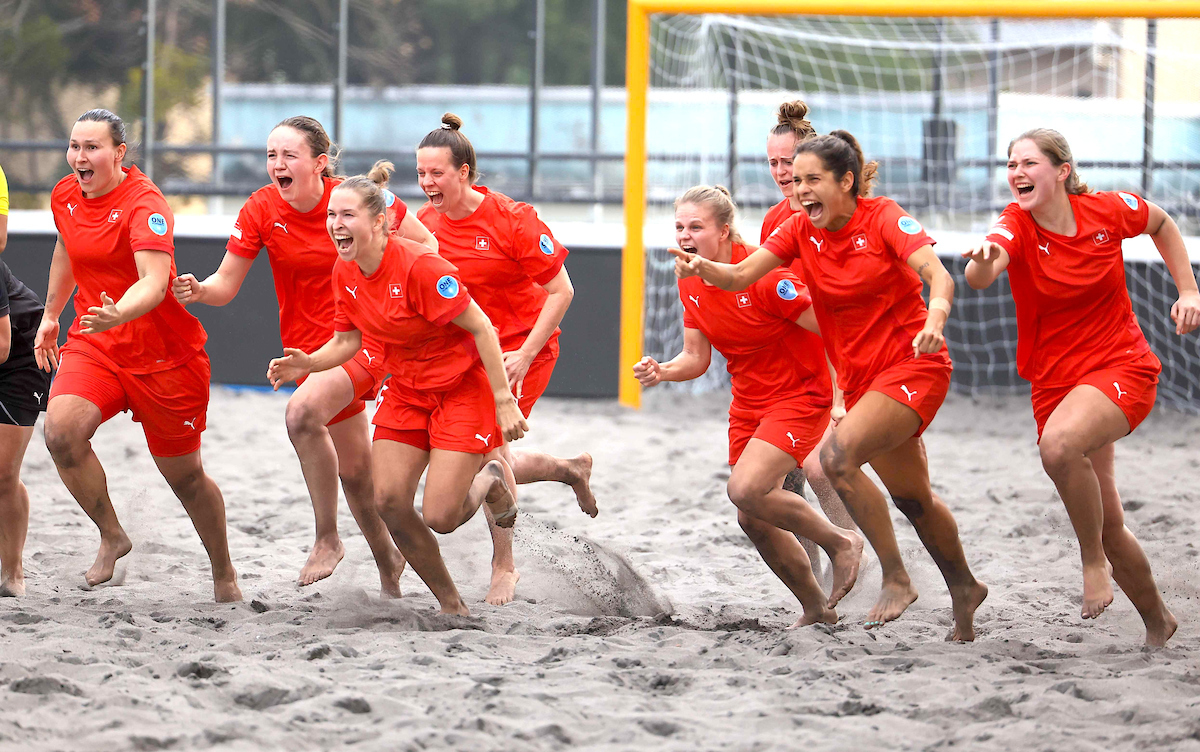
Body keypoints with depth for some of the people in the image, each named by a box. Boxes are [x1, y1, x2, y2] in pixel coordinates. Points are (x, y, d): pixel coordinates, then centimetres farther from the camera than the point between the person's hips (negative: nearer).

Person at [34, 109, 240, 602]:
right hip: (93, 345, 5)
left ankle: (223, 572, 31)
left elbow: (154, 282, -35)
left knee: (185, 475, 6)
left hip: (164, 354, -5)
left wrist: (118, 314, -54)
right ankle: (111, 536, -3)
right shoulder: (65, 196, 2)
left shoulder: (144, 204, -20)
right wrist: (50, 315, 29)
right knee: (61, 431, -24)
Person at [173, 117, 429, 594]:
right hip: (308, 347, 5)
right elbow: (226, 285, -6)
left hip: (362, 336, -5)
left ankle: (327, 538, -19)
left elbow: (426, 243, -3)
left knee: (303, 411, -32)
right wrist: (198, 291, -28)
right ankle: (387, 560, 39)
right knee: (354, 469, 14)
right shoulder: (262, 210, -7)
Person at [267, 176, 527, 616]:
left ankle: (491, 476, 23)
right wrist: (309, 363, -13)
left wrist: (503, 400, -22)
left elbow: (481, 328, -21)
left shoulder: (419, 266, -26)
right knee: (389, 502, -5)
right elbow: (346, 342, 8)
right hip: (405, 392, 7)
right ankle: (452, 606, 13)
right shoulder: (345, 272, -4)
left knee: (440, 518, -12)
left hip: (461, 389, -7)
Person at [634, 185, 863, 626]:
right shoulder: (691, 283, 0)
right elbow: (696, 358, 5)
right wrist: (662, 372, -16)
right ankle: (817, 610, 22)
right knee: (754, 521, 3)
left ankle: (840, 543, -3)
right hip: (748, 404, 8)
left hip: (800, 395, -8)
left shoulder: (762, 275, -23)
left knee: (746, 490, -26)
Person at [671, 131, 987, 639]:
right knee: (912, 498, 15)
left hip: (913, 365, -7)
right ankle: (963, 588, 36)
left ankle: (896, 579, -14)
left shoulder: (883, 218, -13)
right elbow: (741, 275, -8)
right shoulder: (802, 230, 2)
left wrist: (935, 320, -45)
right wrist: (703, 268, -30)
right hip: (861, 376, 7)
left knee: (838, 456, -25)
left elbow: (938, 275, -24)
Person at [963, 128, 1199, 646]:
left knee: (1059, 444, -35)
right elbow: (981, 276, -33)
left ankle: (1094, 560, -15)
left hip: (1121, 368, -3)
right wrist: (982, 265, -56)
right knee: (1105, 522, 7)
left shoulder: (1108, 210, -7)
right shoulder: (1015, 225, -10)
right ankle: (1157, 620, 30)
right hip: (1054, 380, 3)